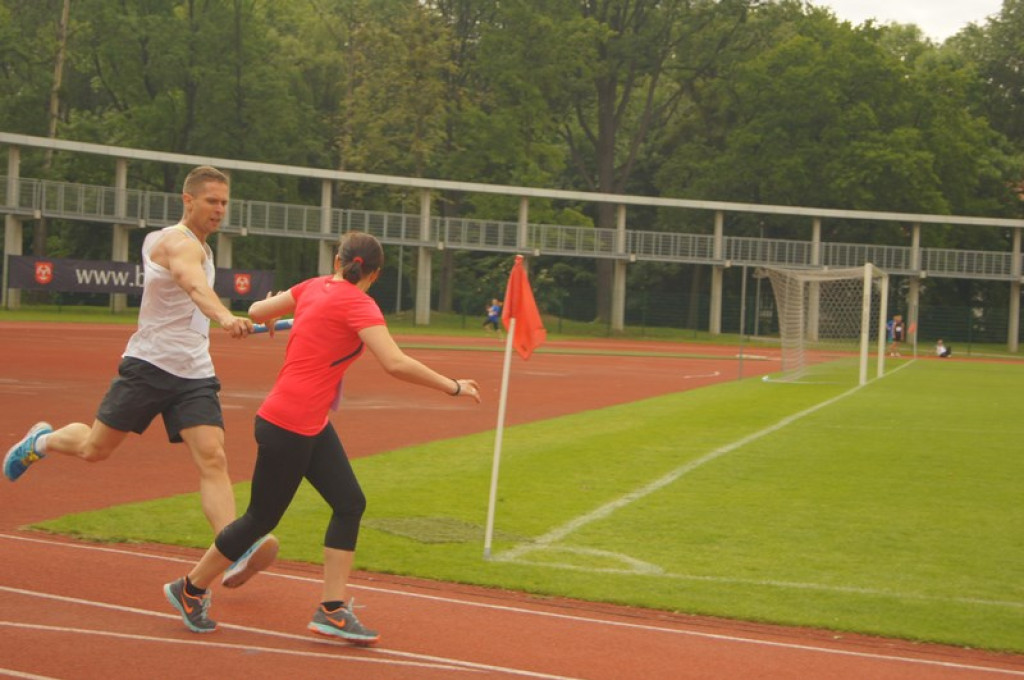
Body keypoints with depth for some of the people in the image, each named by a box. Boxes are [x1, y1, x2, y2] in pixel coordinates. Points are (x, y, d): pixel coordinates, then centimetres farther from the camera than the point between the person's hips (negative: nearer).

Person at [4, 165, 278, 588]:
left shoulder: (197, 247, 15)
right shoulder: (179, 242, -15)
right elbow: (194, 285, -38)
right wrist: (225, 317, -55)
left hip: (194, 373, 7)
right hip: (150, 364, -7)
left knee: (212, 459, -12)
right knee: (95, 449, 7)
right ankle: (42, 441, 40)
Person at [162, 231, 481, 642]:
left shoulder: (314, 287, 5)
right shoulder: (357, 305, -18)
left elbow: (257, 311, 15)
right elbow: (396, 364, -27)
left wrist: (274, 316, 38)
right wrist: (453, 387, -19)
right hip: (287, 426, -9)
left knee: (350, 503, 4)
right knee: (262, 518, 5)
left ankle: (333, 609, 4)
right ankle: (190, 589, 23)